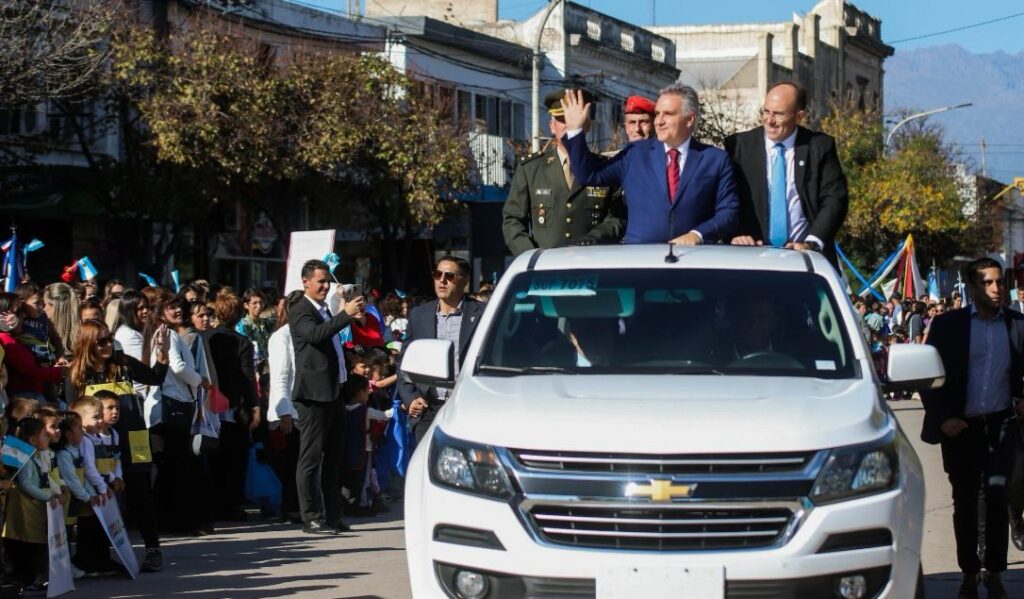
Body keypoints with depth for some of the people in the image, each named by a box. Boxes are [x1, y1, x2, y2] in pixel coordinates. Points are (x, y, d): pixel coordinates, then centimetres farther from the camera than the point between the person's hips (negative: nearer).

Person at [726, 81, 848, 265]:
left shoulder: (820, 146, 4)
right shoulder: (739, 146, 5)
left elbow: (835, 199, -1)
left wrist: (812, 242, -15)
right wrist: (736, 235, -15)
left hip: (803, 251, 0)